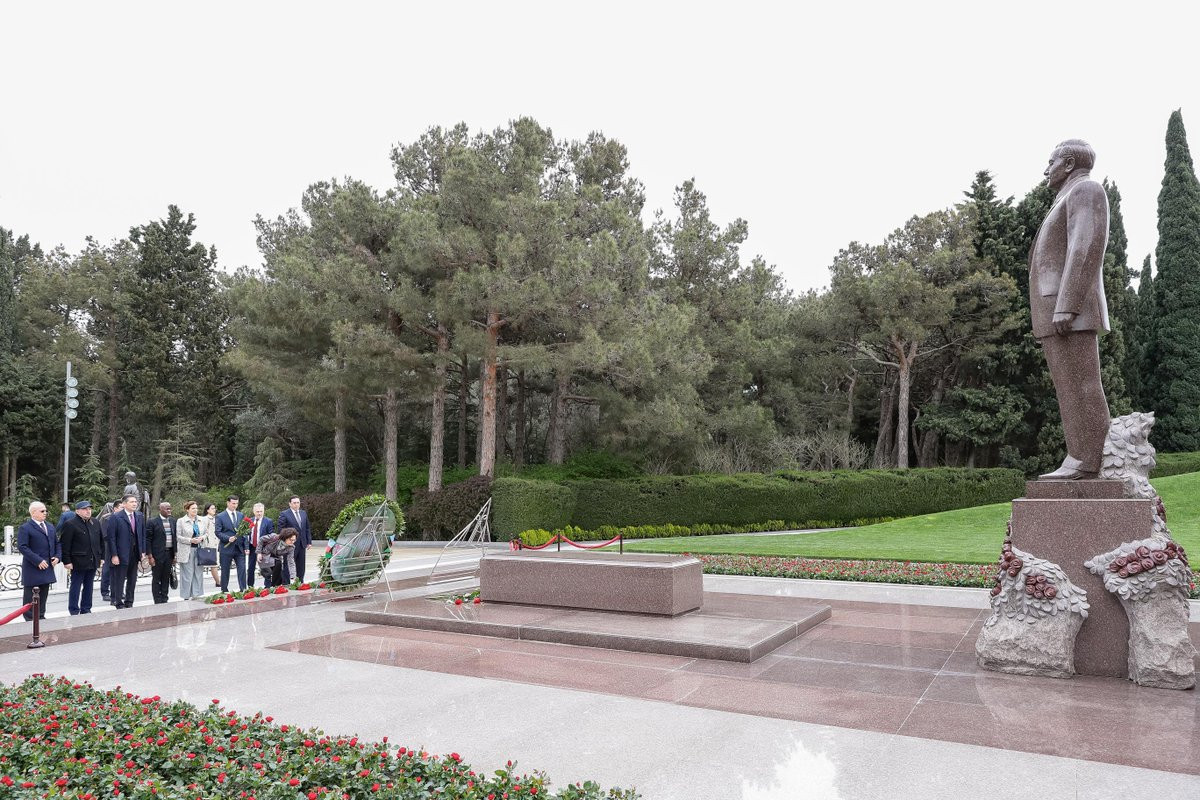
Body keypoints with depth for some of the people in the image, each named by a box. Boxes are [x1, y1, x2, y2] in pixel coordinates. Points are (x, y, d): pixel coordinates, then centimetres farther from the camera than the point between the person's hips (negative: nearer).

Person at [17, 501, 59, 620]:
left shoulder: (50, 527, 14)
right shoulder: (25, 528, -9)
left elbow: (56, 543, 21)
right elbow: (22, 547, -16)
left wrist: (57, 556, 3)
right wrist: (38, 560, -21)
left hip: (47, 568, 7)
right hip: (32, 569, -7)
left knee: (43, 595, 13)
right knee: (30, 597, 1)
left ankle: (41, 616, 21)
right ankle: (30, 620, 8)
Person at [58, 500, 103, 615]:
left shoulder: (96, 523, 12)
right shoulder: (70, 524, -8)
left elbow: (101, 541, 18)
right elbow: (65, 545, -10)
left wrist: (102, 557, 13)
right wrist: (66, 561, -14)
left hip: (93, 562, 6)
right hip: (78, 562, -6)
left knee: (88, 587, 13)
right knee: (75, 587, 1)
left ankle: (86, 610, 21)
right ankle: (74, 612, 9)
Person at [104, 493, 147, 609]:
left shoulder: (139, 516, 6)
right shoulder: (115, 517, -10)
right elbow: (111, 537, -10)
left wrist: (143, 551, 6)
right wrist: (114, 555, -14)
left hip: (135, 553, 5)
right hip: (121, 554, -5)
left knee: (132, 580, 12)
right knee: (119, 580, 3)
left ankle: (129, 603, 23)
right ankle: (119, 604, 14)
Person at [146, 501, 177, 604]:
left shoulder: (173, 521, 9)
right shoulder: (153, 522, -6)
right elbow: (148, 540, -6)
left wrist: (175, 555, 9)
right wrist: (150, 556, -11)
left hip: (169, 554, 5)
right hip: (158, 555, -5)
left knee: (166, 579, 11)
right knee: (156, 579, 3)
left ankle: (164, 600, 19)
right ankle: (158, 602, 9)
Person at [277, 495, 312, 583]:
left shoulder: (303, 514, 12)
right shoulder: (284, 515, -6)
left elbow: (307, 529, 16)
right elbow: (281, 530, -8)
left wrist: (309, 542, 10)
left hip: (302, 544, 6)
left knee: (301, 566, 10)